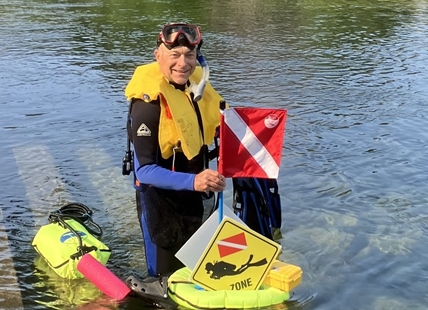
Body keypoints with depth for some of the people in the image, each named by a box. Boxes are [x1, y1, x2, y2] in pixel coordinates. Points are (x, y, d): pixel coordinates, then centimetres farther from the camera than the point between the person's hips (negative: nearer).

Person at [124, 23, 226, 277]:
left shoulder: (197, 84, -4)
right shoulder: (148, 103, -25)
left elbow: (221, 124, 11)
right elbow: (145, 170, -27)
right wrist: (193, 181, -40)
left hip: (192, 197, 7)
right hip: (161, 200, -7)